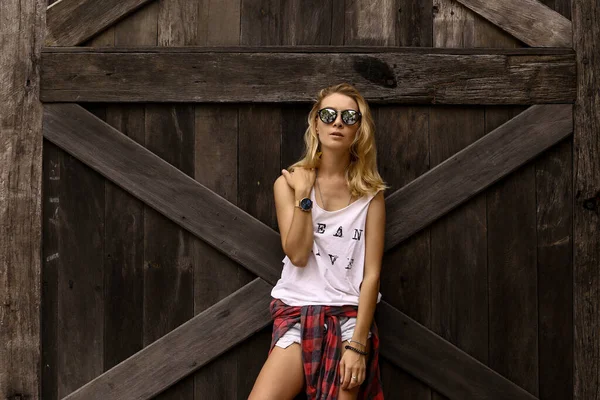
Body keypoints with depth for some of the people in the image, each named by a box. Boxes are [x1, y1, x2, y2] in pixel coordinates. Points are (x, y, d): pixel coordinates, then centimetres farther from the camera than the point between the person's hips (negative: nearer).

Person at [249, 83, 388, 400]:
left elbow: (371, 274, -3)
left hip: (349, 316, 0)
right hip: (296, 313, 0)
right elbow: (297, 255, -8)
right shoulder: (289, 183, 3)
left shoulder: (369, 192, 2)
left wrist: (358, 343, -11)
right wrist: (303, 196, -12)